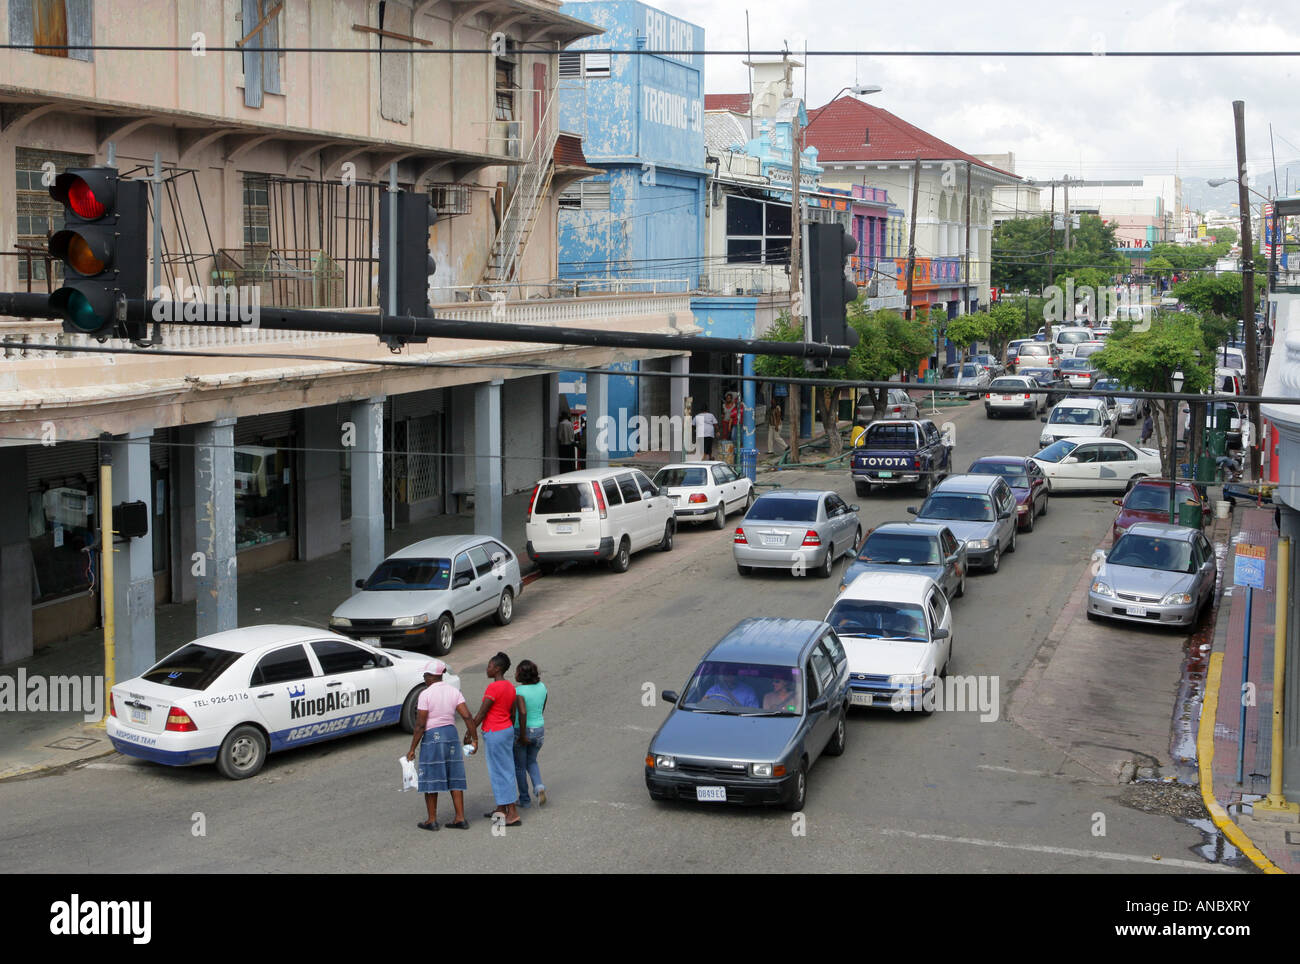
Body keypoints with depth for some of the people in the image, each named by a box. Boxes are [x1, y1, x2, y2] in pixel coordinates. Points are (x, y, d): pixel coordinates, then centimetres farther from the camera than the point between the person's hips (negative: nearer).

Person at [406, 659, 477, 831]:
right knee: (454, 778, 11)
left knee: (430, 779, 7)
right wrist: (474, 738, 2)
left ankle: (432, 820, 13)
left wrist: (412, 749, -8)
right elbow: (467, 716, -4)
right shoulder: (454, 691, 2)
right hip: (451, 735, 5)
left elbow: (420, 725, -13)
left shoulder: (426, 694, -13)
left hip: (432, 737, -5)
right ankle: (460, 819, 10)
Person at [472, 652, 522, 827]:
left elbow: (481, 713, -17)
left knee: (501, 772, -5)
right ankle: (501, 809, 24)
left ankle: (513, 814, -5)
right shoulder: (510, 687, 8)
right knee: (498, 770, 17)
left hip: (494, 733, -9)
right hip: (507, 729, 9)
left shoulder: (493, 688, -19)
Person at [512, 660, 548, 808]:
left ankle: (525, 799, 22)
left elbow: (522, 713, -32)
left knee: (519, 766, 14)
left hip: (520, 730, -6)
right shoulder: (542, 687, -3)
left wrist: (523, 736, -23)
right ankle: (539, 787, 1)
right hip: (539, 729, 6)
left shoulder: (519, 691, -23)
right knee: (531, 761, 25)